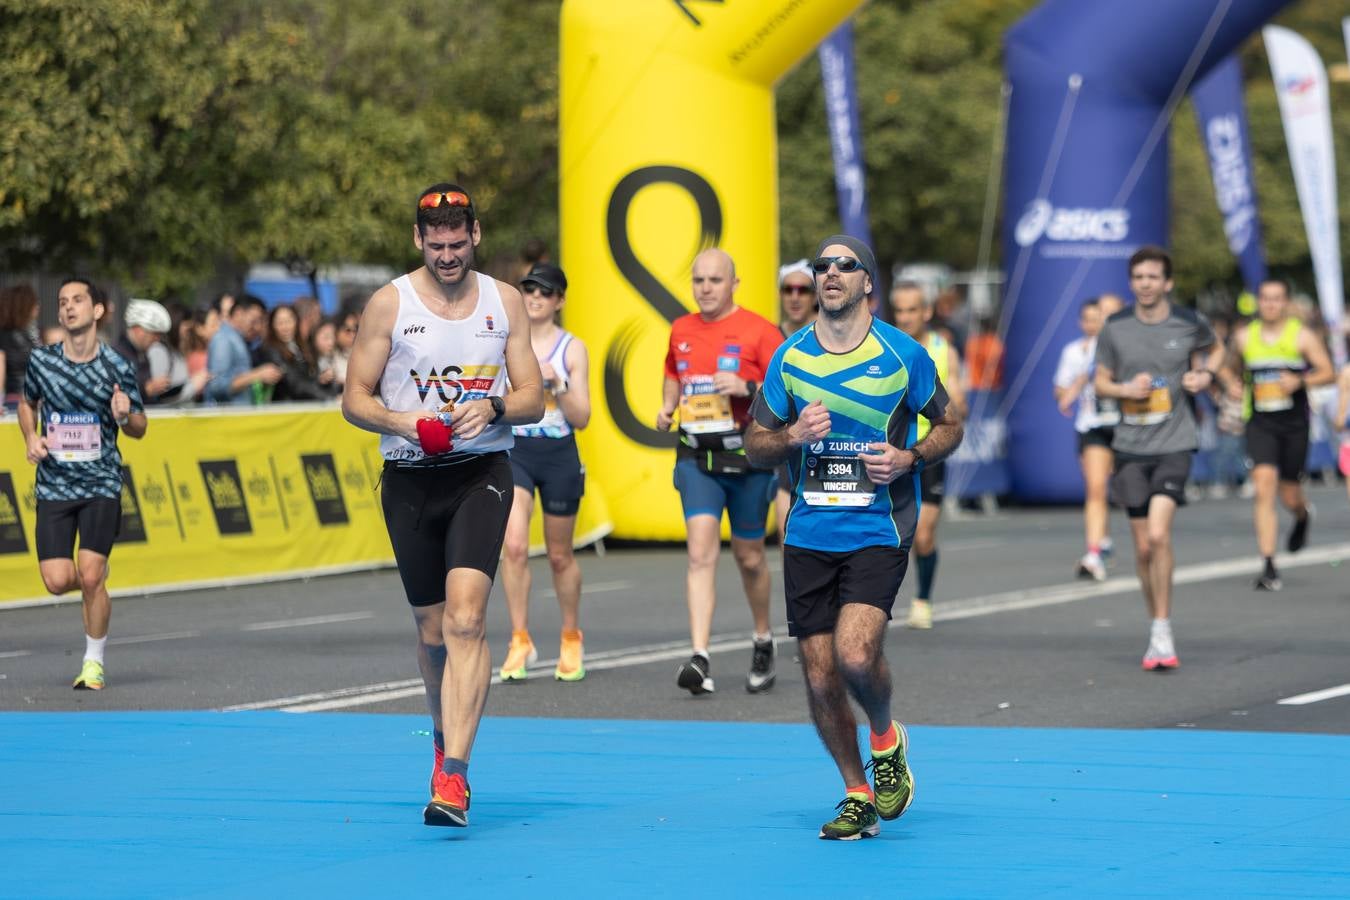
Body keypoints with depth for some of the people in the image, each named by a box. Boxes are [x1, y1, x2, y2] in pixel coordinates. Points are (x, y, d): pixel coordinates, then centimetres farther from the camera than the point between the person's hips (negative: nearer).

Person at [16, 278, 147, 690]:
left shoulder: (118, 369, -5)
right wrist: (31, 438, 1)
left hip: (101, 485, -2)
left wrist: (125, 416, -17)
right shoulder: (41, 361, 0)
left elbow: (139, 428, 6)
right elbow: (27, 403, 20)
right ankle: (98, 580, 30)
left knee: (90, 577, -14)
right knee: (58, 581, -8)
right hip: (54, 484, 2)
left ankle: (94, 662, 5)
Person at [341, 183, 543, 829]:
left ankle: (452, 777, -25)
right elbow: (355, 399, 2)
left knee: (465, 617, -19)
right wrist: (406, 423, -17)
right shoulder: (390, 303, 1)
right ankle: (445, 735, 37)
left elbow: (533, 398, 7)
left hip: (482, 473, -1)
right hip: (410, 480, 1)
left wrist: (492, 407, -15)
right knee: (432, 631, 8)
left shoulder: (505, 302, 5)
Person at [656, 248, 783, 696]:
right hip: (696, 457, 3)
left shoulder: (758, 330, -6)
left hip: (747, 457, -3)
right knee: (700, 550, -13)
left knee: (749, 556, 9)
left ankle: (764, 641, 34)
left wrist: (746, 388, -23)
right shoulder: (681, 331, 9)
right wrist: (668, 406, 9)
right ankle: (700, 658, -20)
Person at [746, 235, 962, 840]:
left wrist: (909, 458, -10)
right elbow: (755, 444, 12)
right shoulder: (789, 357, 5)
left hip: (879, 531, -3)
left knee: (856, 654, -22)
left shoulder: (902, 354, -2)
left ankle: (886, 740, 10)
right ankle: (857, 796, 19)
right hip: (809, 535, 3)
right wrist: (793, 437, -10)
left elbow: (949, 425, 9)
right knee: (820, 677, 1)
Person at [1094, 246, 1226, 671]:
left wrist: (1206, 373, 0)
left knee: (1159, 534, -19)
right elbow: (1100, 381, 10)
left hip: (1175, 444, -2)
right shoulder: (1115, 329, 1)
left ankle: (1162, 632, -11)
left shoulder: (1189, 323, -1)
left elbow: (1214, 348, 21)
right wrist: (1125, 389, -11)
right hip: (1131, 447, 2)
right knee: (1143, 547, 5)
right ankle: (1157, 631, 22)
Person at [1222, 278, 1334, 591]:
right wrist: (1233, 382, 1)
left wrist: (1301, 381, -21)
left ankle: (1303, 517, 48)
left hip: (1294, 424, -1)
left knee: (1290, 496, 7)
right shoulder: (1244, 337, 5)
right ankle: (1268, 566, -16)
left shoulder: (1302, 336, -2)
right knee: (1263, 486, -16)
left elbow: (1329, 373, -3)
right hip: (1259, 423, 1)